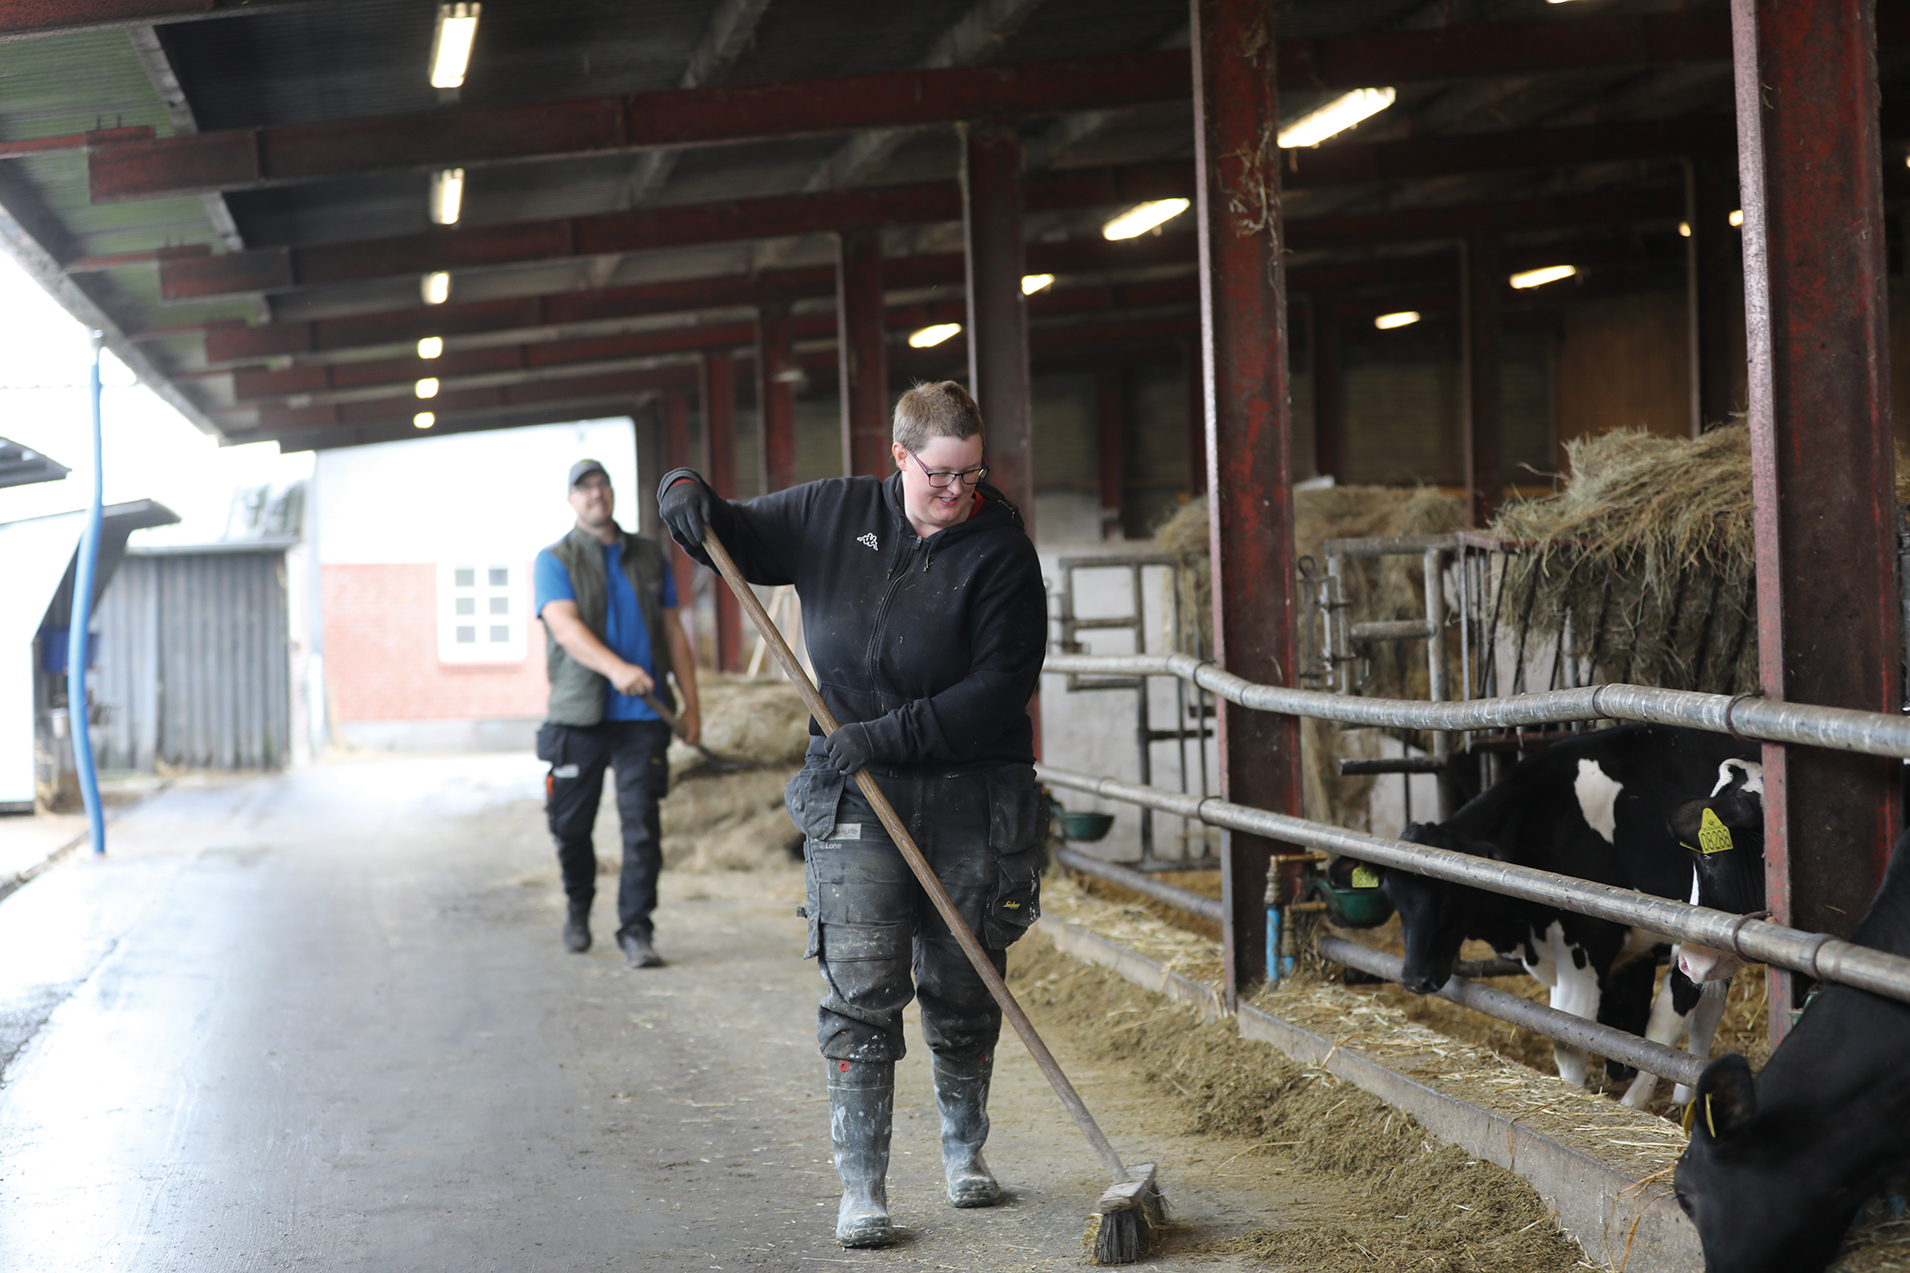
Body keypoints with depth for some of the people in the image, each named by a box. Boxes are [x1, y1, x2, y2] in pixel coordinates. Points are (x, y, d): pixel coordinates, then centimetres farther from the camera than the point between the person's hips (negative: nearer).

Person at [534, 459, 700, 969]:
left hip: (642, 715, 2)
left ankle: (636, 929, 0)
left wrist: (691, 703, 10)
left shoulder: (649, 555, 14)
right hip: (579, 715, -2)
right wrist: (616, 668, -33)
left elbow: (672, 630, 17)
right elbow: (565, 625, -15)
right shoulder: (554, 561, 2)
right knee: (571, 825, 6)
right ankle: (579, 910, 30)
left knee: (642, 824, -6)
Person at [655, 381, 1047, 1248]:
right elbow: (736, 538, 17)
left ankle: (963, 1152, 32)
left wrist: (887, 737, -21)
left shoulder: (1001, 554, -7)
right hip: (854, 799, 1)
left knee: (962, 995, 10)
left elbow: (1000, 688, -15)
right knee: (860, 994, -6)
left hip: (970, 801, -1)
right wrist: (689, 498, -6)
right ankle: (862, 1187, 0)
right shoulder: (834, 515, 4)